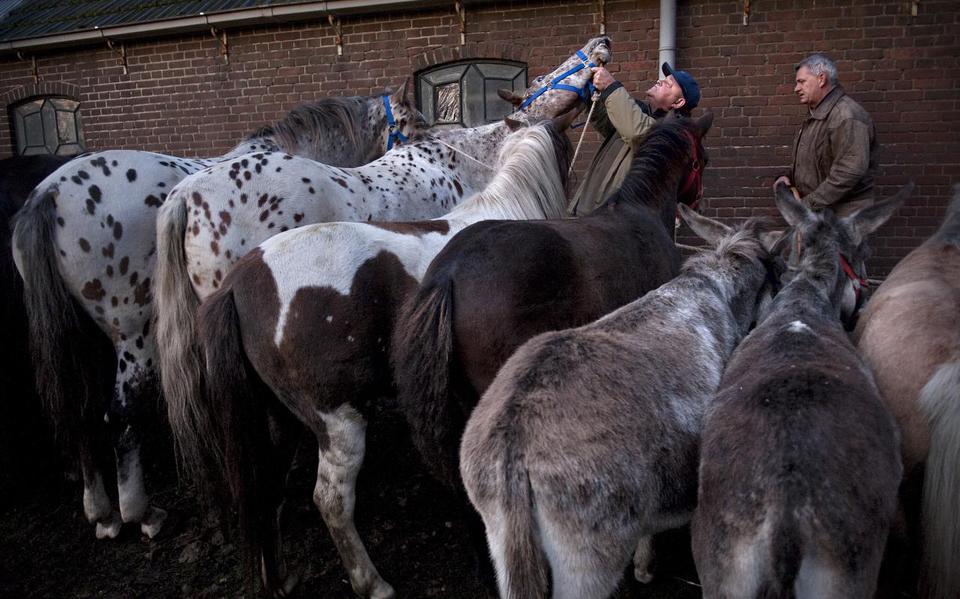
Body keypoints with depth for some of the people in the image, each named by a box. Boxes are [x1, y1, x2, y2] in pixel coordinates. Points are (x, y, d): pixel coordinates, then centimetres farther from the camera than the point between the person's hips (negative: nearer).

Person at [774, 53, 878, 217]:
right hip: (816, 216, 9)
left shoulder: (846, 116, -17)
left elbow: (850, 172, -27)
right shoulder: (816, 115, 17)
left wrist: (808, 204, -24)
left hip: (841, 217, -9)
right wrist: (789, 178, 5)